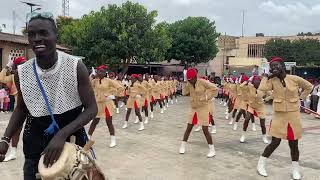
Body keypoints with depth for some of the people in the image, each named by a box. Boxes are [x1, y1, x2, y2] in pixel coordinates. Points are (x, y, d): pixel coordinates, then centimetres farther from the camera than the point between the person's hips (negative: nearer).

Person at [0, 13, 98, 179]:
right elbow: (21, 109, 9)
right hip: (35, 144, 2)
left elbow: (91, 109, -15)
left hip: (71, 139, -2)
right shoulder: (21, 72, -7)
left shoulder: (76, 67, -17)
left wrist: (62, 134, -27)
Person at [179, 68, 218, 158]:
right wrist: (187, 84, -12)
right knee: (189, 128, 10)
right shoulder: (189, 84, 1)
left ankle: (212, 150, 6)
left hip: (203, 108, -5)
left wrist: (207, 97, -15)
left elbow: (215, 89, -12)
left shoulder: (203, 82, -15)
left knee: (205, 130, -6)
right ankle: (183, 146, 24)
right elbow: (184, 93, 0)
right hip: (193, 108, 5)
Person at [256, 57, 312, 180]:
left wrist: (300, 98, 7)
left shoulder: (294, 79, -4)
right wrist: (266, 75, -13)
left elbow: (309, 87, 13)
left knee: (293, 144, 9)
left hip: (294, 114, 1)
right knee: (275, 142, 0)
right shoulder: (272, 80, -3)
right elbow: (262, 88, -23)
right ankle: (261, 165, 17)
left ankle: (295, 169, 27)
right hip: (279, 115, 0)